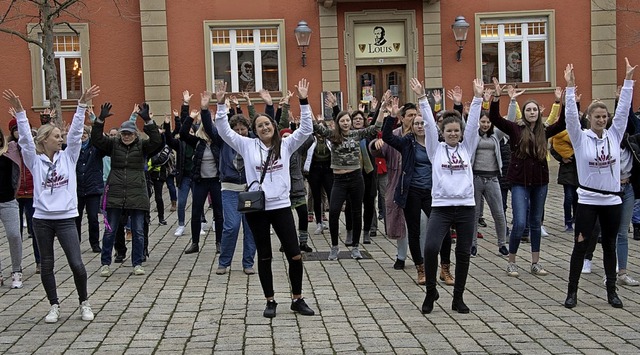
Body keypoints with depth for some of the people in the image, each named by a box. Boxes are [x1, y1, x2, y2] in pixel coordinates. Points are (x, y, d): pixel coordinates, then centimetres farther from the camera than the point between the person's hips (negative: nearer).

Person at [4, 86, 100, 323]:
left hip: (66, 218, 0)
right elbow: (25, 138, -8)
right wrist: (19, 111, -18)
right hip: (42, 219, 0)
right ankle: (54, 306, 22)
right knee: (46, 265, 8)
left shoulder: (68, 157, 6)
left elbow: (76, 133, -2)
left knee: (76, 264, -4)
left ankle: (84, 303, 15)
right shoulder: (35, 161, 2)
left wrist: (82, 105, -10)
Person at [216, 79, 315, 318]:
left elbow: (306, 130, -2)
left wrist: (303, 101, -10)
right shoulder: (247, 146, 4)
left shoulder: (285, 145, 5)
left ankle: (297, 300, 17)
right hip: (256, 209, 0)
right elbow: (224, 131, 0)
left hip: (281, 207, 1)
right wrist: (221, 104, -9)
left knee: (295, 255, 1)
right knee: (264, 257, 8)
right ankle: (270, 301, 20)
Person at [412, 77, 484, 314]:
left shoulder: (467, 148, 10)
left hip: (466, 206, 2)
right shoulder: (436, 149, 7)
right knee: (430, 248, -17)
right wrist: (422, 98, -9)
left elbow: (473, 123, 2)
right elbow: (429, 124, -2)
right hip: (441, 206, -2)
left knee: (463, 254, 5)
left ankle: (458, 298, 18)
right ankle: (431, 291, 4)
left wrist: (478, 97, -6)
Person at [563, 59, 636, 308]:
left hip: (612, 200, 3)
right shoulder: (581, 138, -4)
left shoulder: (614, 135, 4)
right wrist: (570, 88, -24)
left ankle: (611, 290, 22)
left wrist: (628, 81, -7)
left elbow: (623, 109, -2)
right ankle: (572, 291, 8)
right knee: (580, 246, 1)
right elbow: (571, 115, -16)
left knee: (610, 246, 12)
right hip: (587, 200, -3)